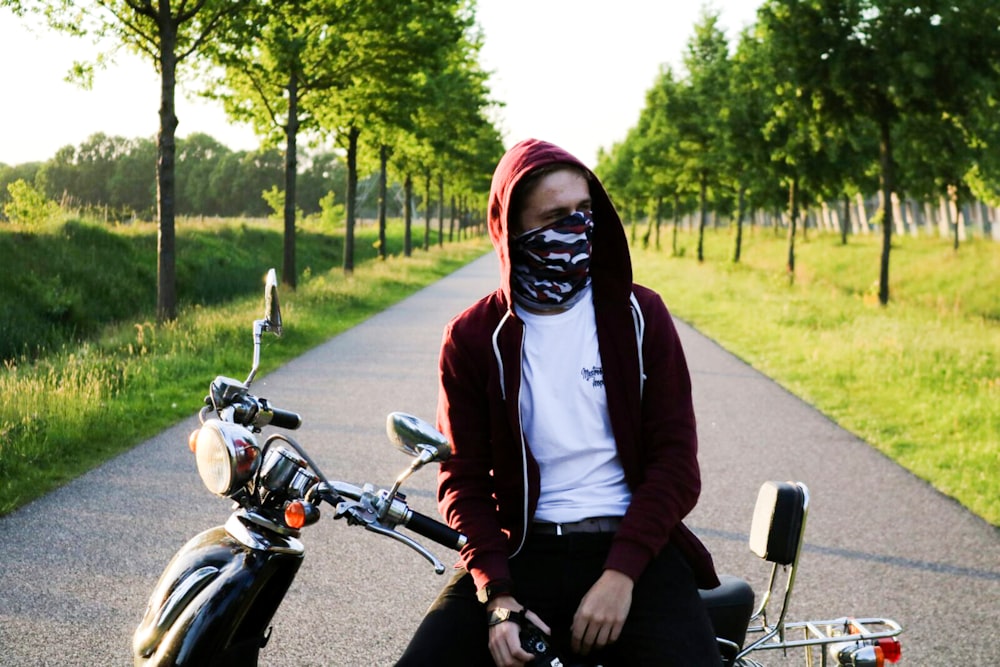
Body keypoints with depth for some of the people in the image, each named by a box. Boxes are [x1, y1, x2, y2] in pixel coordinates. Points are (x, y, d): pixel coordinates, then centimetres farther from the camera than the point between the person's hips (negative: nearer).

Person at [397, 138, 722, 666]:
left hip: (631, 548, 0)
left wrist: (621, 574, -13)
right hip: (519, 550, 1)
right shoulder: (473, 337, 6)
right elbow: (464, 480, 4)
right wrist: (499, 598, -12)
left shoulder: (638, 315, 5)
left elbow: (676, 460, 1)